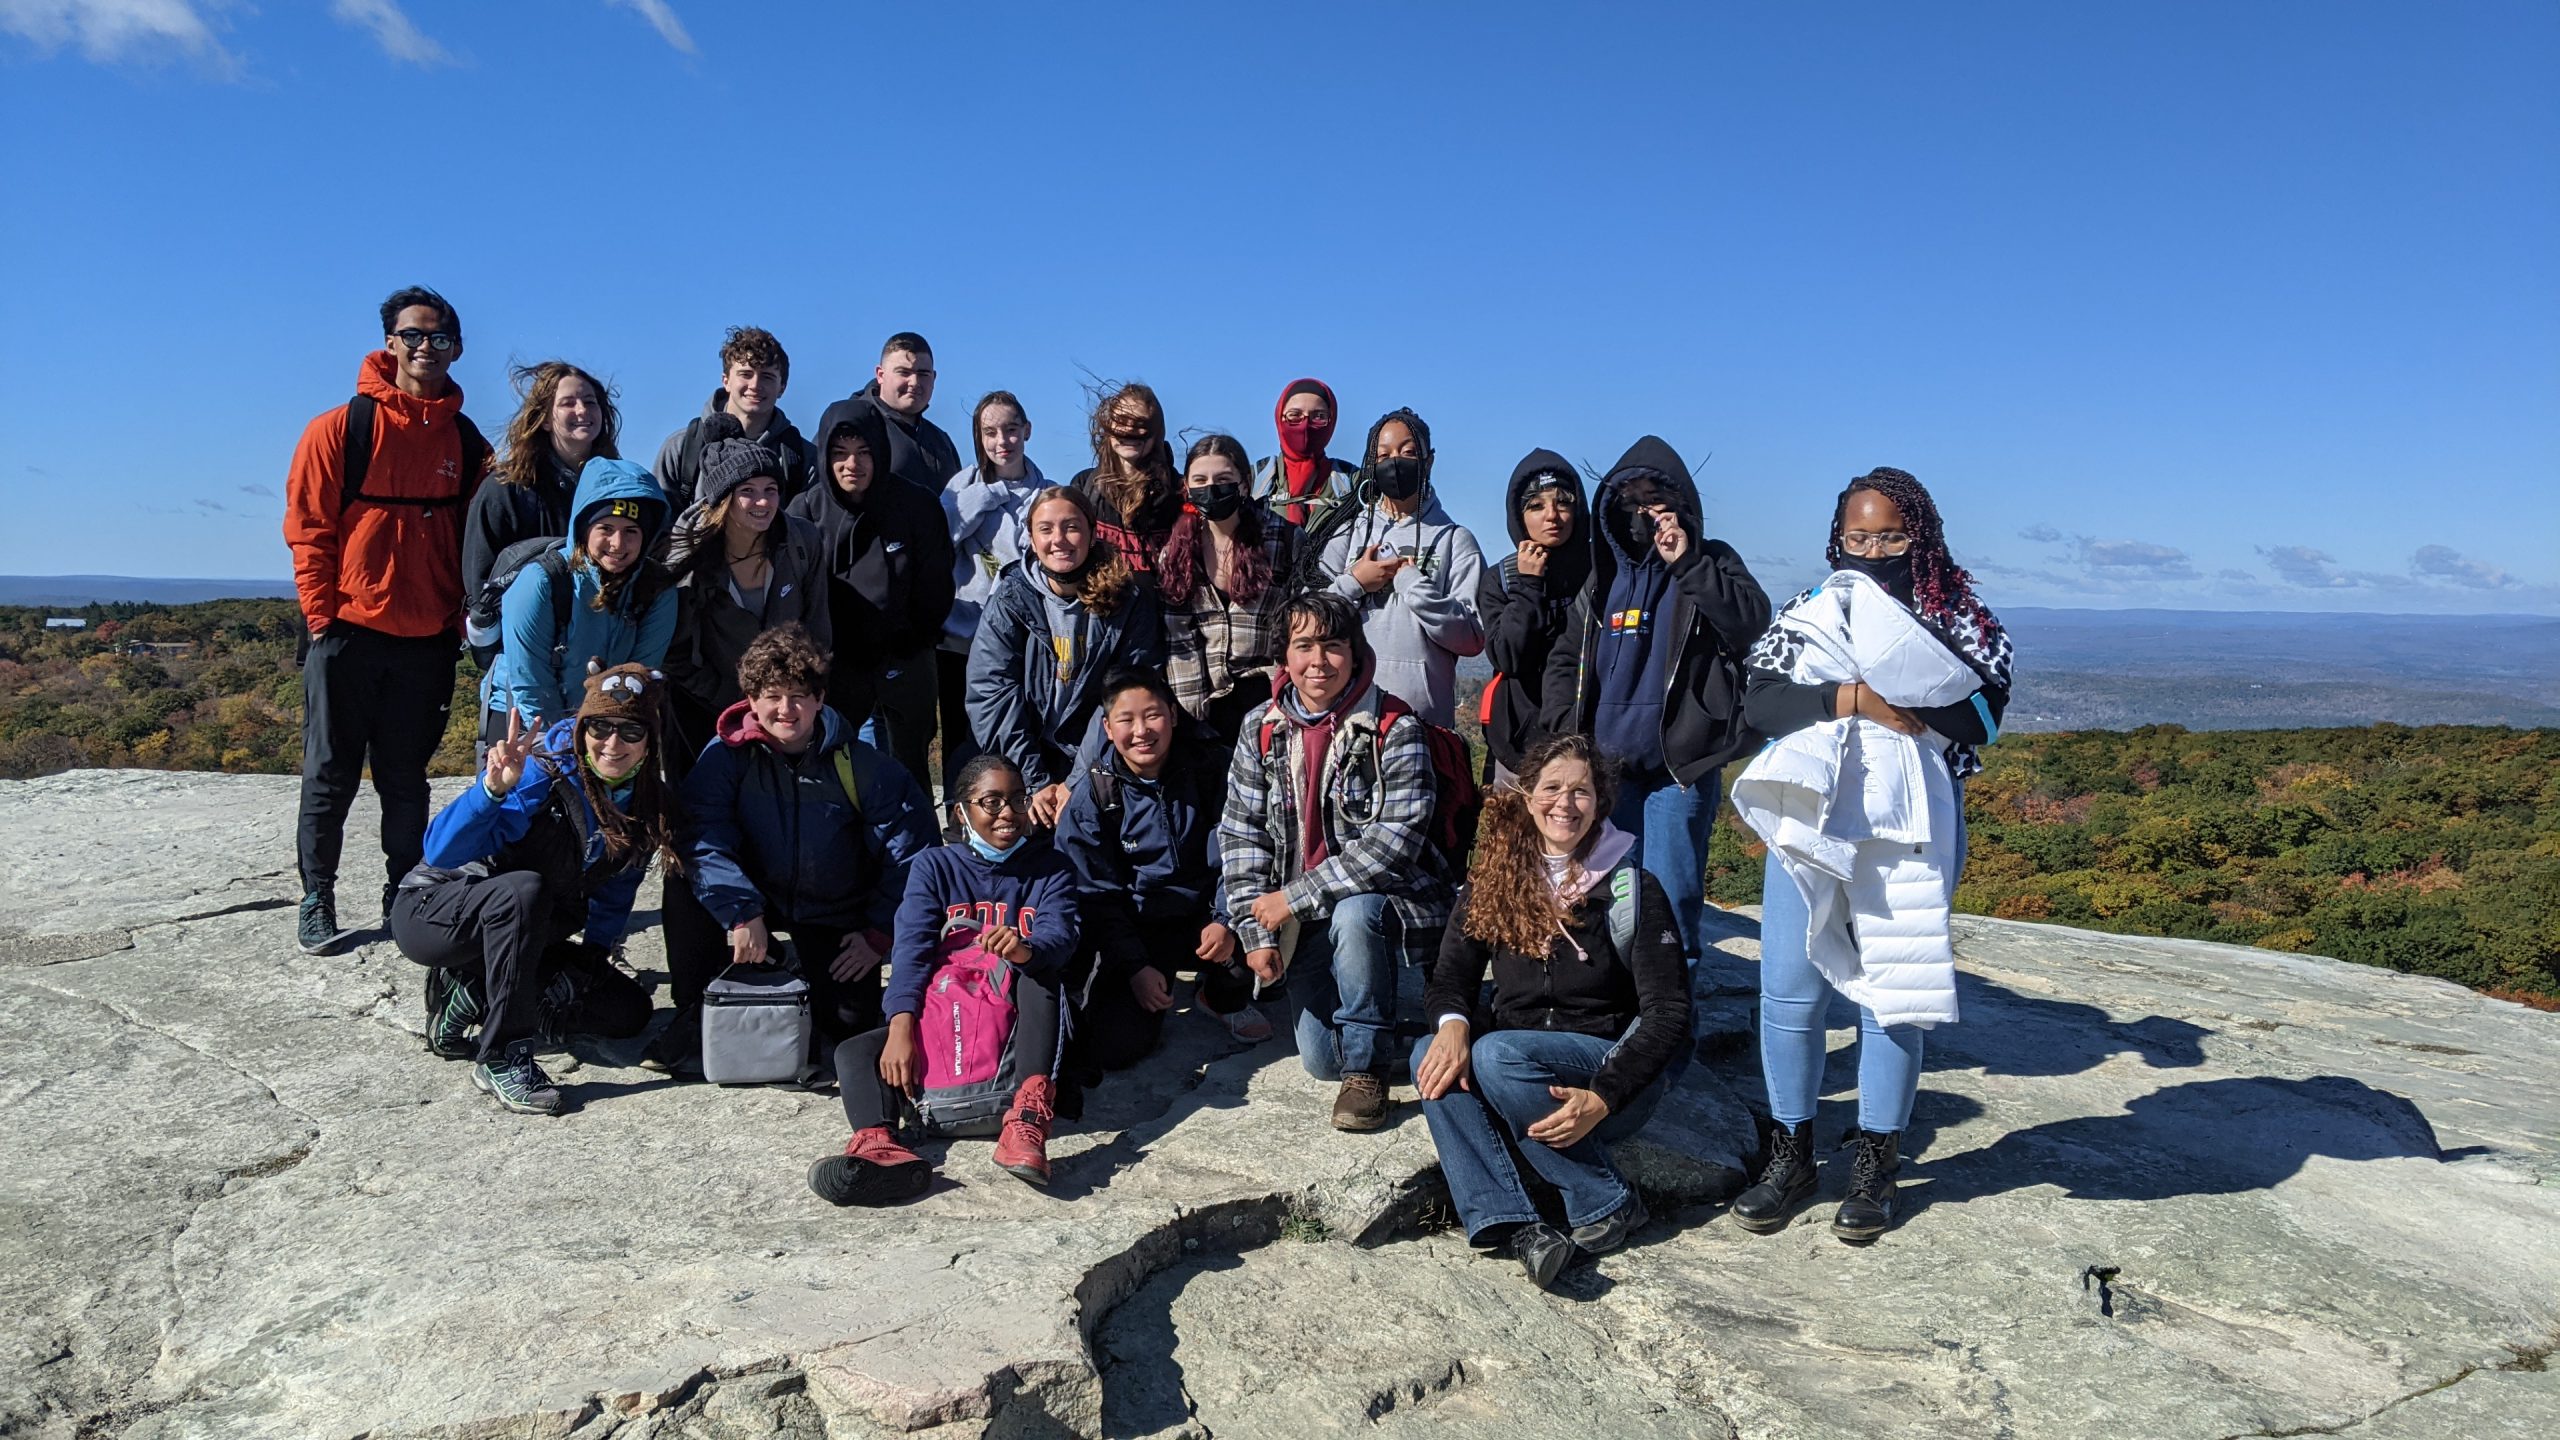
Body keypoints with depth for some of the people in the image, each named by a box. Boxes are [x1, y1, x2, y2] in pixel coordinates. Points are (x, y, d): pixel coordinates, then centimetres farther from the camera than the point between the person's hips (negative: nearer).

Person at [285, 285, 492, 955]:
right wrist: (322, 617, -6)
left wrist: (460, 624, 2)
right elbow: (307, 529, -2)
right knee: (331, 777, 5)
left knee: (406, 779, 11)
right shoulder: (341, 428, -2)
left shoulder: (467, 442, 6)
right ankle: (316, 903, 15)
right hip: (349, 634, -2)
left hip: (428, 642, 2)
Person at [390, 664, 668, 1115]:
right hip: (430, 910, -6)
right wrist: (493, 788, -51)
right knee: (524, 890, -39)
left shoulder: (646, 801, -7)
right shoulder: (542, 771, -25)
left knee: (629, 1011, -5)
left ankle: (474, 996, 5)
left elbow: (615, 891, 7)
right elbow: (441, 852, -35)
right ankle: (503, 1059, -29)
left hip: (529, 935, 6)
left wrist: (594, 956, -5)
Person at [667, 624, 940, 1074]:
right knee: (690, 879, -29)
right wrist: (742, 914, -37)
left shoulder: (860, 764, -16)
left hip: (835, 915, 0)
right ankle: (696, 1011, -10)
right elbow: (704, 839, -25)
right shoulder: (726, 755, -15)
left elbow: (911, 851, -12)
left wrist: (878, 934, -12)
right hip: (755, 897, 0)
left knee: (851, 1021, -13)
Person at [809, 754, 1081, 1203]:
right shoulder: (935, 866, 5)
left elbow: (1061, 932, -17)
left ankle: (1029, 1116, -48)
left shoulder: (1049, 868, 4)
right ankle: (877, 1145, -49)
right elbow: (912, 947, -11)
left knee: (1038, 969, -31)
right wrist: (901, 1027, -28)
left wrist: (1027, 949, -43)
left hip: (1021, 1020, -2)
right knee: (853, 1051, -19)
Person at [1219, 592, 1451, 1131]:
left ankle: (1367, 1068, -17)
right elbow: (1241, 833, 1)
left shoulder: (1394, 730, -14)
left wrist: (1295, 897, -22)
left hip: (1385, 899, -4)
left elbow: (1395, 840, -22)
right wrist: (1255, 930, -8)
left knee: (1351, 915, -37)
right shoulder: (1261, 729, -1)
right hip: (1307, 924, 4)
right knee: (1320, 1059, -2)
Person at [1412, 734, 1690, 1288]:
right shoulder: (1495, 880, 4)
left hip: (1613, 1071, -4)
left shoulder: (1632, 890, -7)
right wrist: (1453, 1023, -25)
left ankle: (1608, 1205, -16)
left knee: (1497, 1053, -31)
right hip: (1514, 1063, 4)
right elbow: (1451, 974, 1)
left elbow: (1668, 1014, -11)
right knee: (1432, 1057, -25)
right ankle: (1515, 1226, -33)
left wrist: (1600, 1100, -25)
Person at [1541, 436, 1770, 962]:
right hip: (1606, 766, 4)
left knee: (1671, 900, -6)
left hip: (1681, 764, -4)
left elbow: (1753, 620, -13)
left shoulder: (1711, 563, 6)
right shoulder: (1603, 575, 17)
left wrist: (1686, 562, -17)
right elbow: (1564, 658, 17)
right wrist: (1568, 730, 2)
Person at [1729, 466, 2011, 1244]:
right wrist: (1853, 697, -16)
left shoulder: (1960, 620, 4)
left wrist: (1886, 688, -17)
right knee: (1788, 994, 1)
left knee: (1892, 994, 5)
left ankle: (1874, 1165, 20)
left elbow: (1980, 720, -11)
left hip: (1908, 832, -2)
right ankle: (1790, 1156, 18)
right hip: (1810, 822, 2)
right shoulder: (1805, 612, 10)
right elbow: (1758, 701, -4)